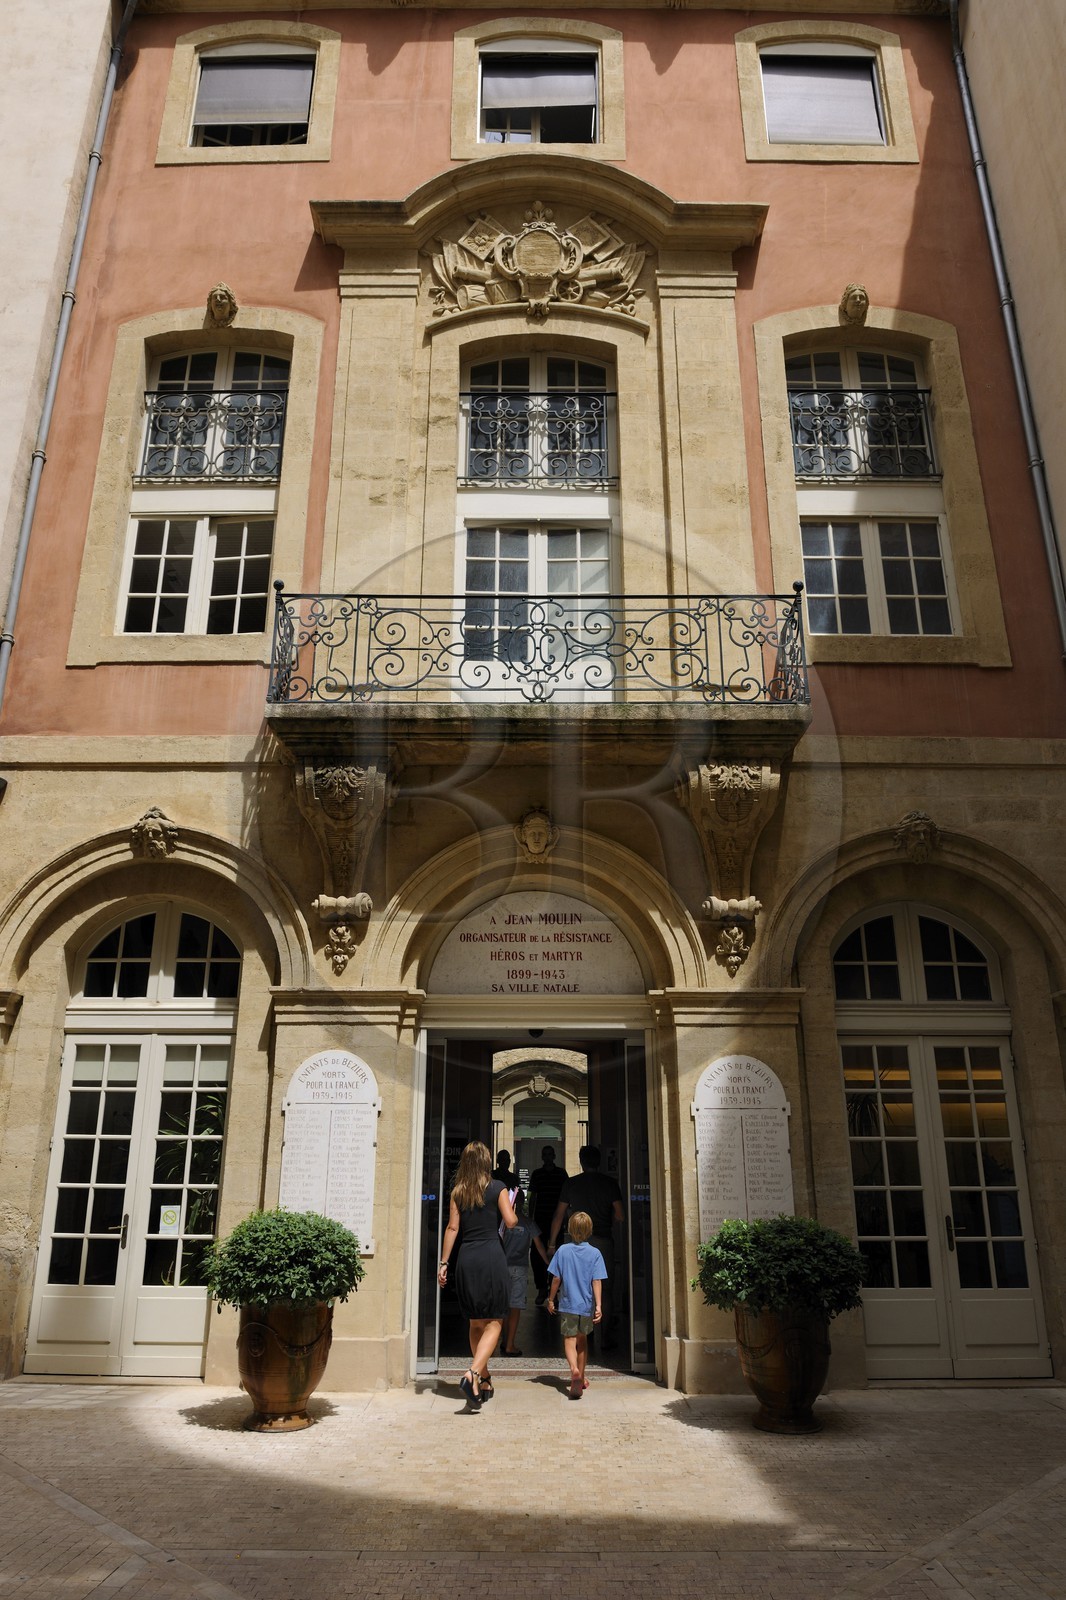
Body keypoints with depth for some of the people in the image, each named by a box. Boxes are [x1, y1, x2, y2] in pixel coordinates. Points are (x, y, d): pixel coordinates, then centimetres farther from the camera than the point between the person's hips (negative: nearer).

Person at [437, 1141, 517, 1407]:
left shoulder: (457, 1191, 7)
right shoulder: (497, 1188, -2)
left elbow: (452, 1227, 3)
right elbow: (510, 1222, -6)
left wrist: (444, 1263, 6)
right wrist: (514, 1213, 16)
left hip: (466, 1258, 4)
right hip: (492, 1256, -4)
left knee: (476, 1323, 16)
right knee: (494, 1323, 1)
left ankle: (484, 1382, 22)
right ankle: (473, 1373, -19)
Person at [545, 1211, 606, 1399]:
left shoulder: (563, 1251, -6)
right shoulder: (594, 1253, -6)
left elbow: (556, 1279, -3)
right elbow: (597, 1281, -10)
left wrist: (551, 1299, 9)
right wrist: (598, 1305, -9)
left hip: (568, 1304, -2)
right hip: (587, 1305, 2)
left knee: (569, 1340, -2)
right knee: (582, 1339, 20)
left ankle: (574, 1370, -28)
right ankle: (581, 1377, 28)